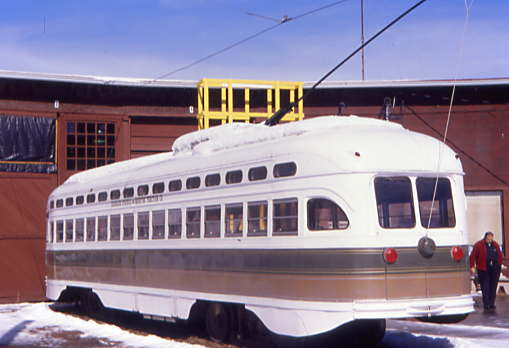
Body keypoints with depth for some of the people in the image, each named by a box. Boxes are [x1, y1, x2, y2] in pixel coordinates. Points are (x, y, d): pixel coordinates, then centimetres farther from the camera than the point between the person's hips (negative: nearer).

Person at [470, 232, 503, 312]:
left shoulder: (496, 245, 12)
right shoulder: (478, 245, -2)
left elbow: (500, 256, 20)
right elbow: (473, 256, -3)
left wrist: (499, 265, 9)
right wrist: (472, 266, -9)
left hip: (495, 270, 4)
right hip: (483, 270, -4)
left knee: (493, 288, 7)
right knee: (485, 288, -4)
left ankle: (491, 304, 15)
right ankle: (486, 306, -1)